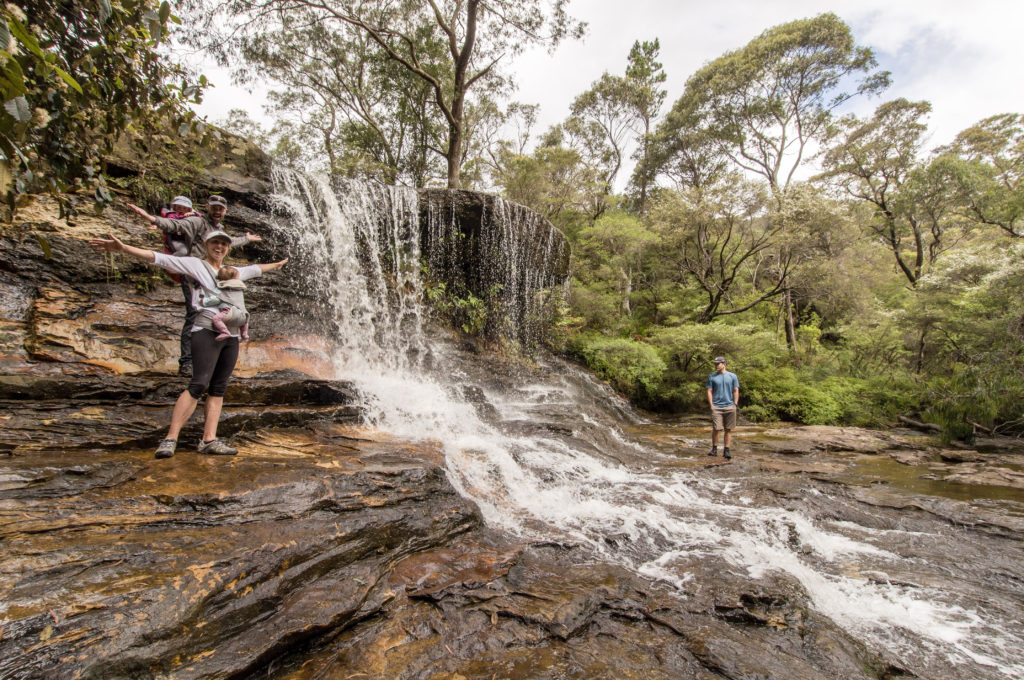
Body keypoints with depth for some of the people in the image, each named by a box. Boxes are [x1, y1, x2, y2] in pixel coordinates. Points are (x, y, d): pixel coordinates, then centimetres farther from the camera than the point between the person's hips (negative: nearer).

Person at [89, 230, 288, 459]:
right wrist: (123, 248, -17)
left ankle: (208, 440, -1)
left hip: (231, 337, 6)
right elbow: (159, 258, -4)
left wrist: (275, 265, 56)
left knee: (218, 388, 0)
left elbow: (255, 269, 41)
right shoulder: (195, 265, 7)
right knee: (199, 384, -18)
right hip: (207, 332, -6)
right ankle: (170, 439, -12)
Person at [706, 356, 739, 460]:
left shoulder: (732, 376, 8)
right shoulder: (712, 377, 7)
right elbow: (709, 392, 5)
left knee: (728, 430, 4)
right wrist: (711, 405, -2)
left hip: (730, 407, 1)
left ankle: (726, 450, 11)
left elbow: (736, 391, 8)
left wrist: (735, 404, 0)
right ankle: (714, 449, 9)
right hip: (716, 407, -1)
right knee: (716, 429, -5)